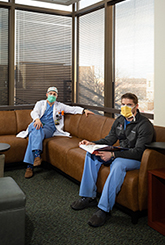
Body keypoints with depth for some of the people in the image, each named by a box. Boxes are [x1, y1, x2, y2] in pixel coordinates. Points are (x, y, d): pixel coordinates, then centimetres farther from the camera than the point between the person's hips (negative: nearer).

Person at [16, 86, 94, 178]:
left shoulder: (60, 106, 23)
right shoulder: (40, 103, 22)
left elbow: (72, 109, 15)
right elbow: (34, 112, 3)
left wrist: (84, 110, -3)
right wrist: (37, 119, -21)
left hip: (49, 128, -1)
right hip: (37, 124, 1)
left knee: (34, 136, -33)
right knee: (37, 130, -38)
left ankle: (30, 166, -42)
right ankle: (37, 154, -54)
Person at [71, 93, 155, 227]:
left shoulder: (145, 125, -18)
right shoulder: (120, 120, 5)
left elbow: (138, 152, -25)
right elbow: (109, 139, 9)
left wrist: (112, 155, -34)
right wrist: (92, 144, -9)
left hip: (136, 159, -8)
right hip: (121, 153, 8)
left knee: (118, 164, -39)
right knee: (92, 154, -8)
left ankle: (105, 209, -33)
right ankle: (89, 197, -7)